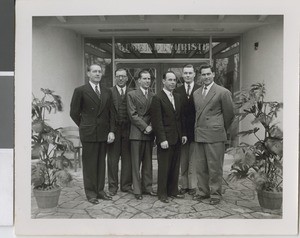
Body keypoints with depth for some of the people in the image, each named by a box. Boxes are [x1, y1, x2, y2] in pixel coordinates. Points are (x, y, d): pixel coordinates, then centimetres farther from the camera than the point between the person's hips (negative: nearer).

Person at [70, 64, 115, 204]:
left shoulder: (107, 92, 11)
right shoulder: (80, 91, -2)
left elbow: (110, 113, 10)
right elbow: (74, 113, 1)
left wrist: (111, 131, 1)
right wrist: (84, 126, 4)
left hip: (103, 133, 4)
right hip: (89, 134, -4)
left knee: (101, 163, 10)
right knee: (89, 164, 3)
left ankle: (100, 190, 21)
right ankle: (90, 193, 13)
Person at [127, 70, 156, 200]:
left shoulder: (153, 96, 12)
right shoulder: (131, 95, 0)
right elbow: (133, 115, -6)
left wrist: (151, 126, -7)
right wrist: (145, 127, -11)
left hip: (149, 133, 4)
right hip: (137, 133, -4)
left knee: (148, 162, 10)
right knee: (136, 163, 1)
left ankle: (147, 187, 20)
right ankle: (137, 190, 9)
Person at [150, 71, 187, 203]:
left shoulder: (177, 98, 14)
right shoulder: (157, 98, -8)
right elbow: (157, 121, -12)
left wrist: (183, 134, 10)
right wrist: (162, 139, -17)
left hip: (177, 139, 7)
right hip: (165, 139, -6)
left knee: (175, 167, 12)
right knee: (164, 167, 2)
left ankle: (173, 191, 24)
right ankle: (162, 193, 14)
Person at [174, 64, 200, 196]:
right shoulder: (177, 91, 7)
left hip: (195, 130, -2)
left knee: (193, 160, 4)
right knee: (183, 160, 9)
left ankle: (192, 186, 15)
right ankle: (184, 185, 19)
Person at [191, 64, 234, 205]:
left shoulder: (223, 92, -5)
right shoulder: (196, 93, 13)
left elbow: (229, 114, 1)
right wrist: (198, 130, 15)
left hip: (215, 136, -6)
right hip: (199, 135, 6)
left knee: (215, 167, 1)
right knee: (200, 167, 12)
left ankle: (215, 194, 15)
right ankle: (203, 191, 26)